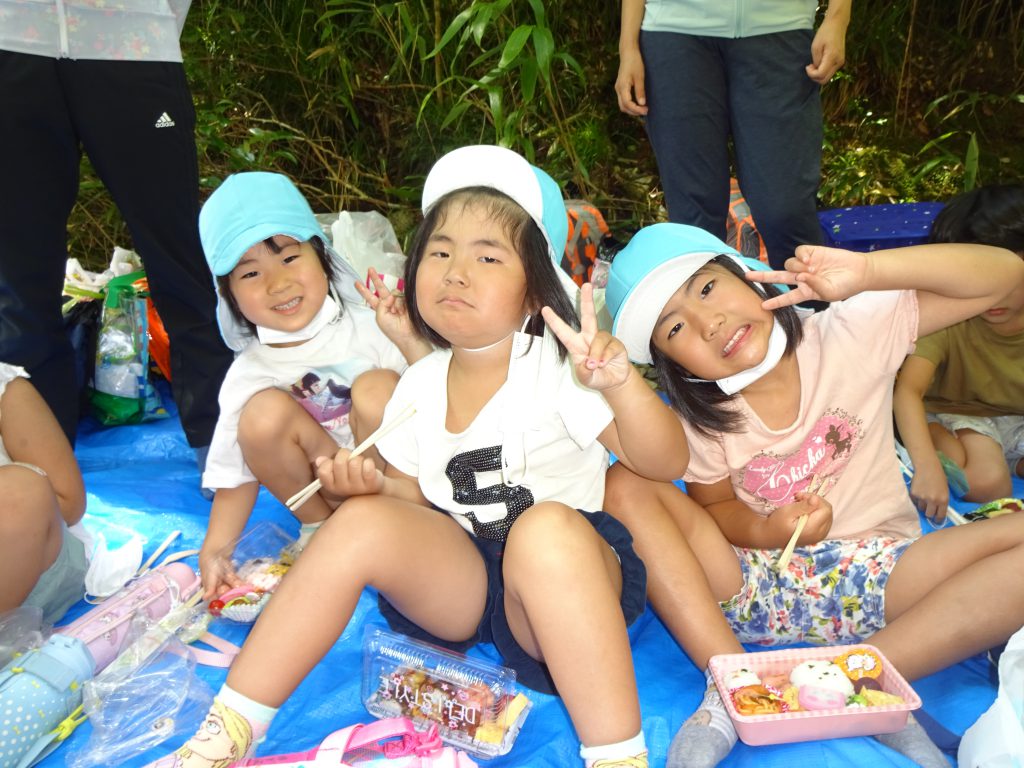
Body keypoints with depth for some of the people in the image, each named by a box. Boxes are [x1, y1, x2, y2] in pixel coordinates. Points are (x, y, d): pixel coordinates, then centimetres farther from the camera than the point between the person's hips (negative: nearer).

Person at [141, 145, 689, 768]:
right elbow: (416, 497, 12)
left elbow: (665, 463, -15)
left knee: (546, 529, -36)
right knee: (363, 521, -22)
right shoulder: (418, 386, 6)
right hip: (458, 580, 4)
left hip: (563, 574, -4)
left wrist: (622, 383, -34)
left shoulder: (560, 367, -9)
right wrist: (373, 484, -10)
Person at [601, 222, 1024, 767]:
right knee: (625, 485, -20)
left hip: (878, 579, 0)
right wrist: (766, 531, -19)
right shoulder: (699, 417, -5)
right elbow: (713, 508, 5)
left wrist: (867, 271, -27)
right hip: (752, 586, 1)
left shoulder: (849, 332, -9)